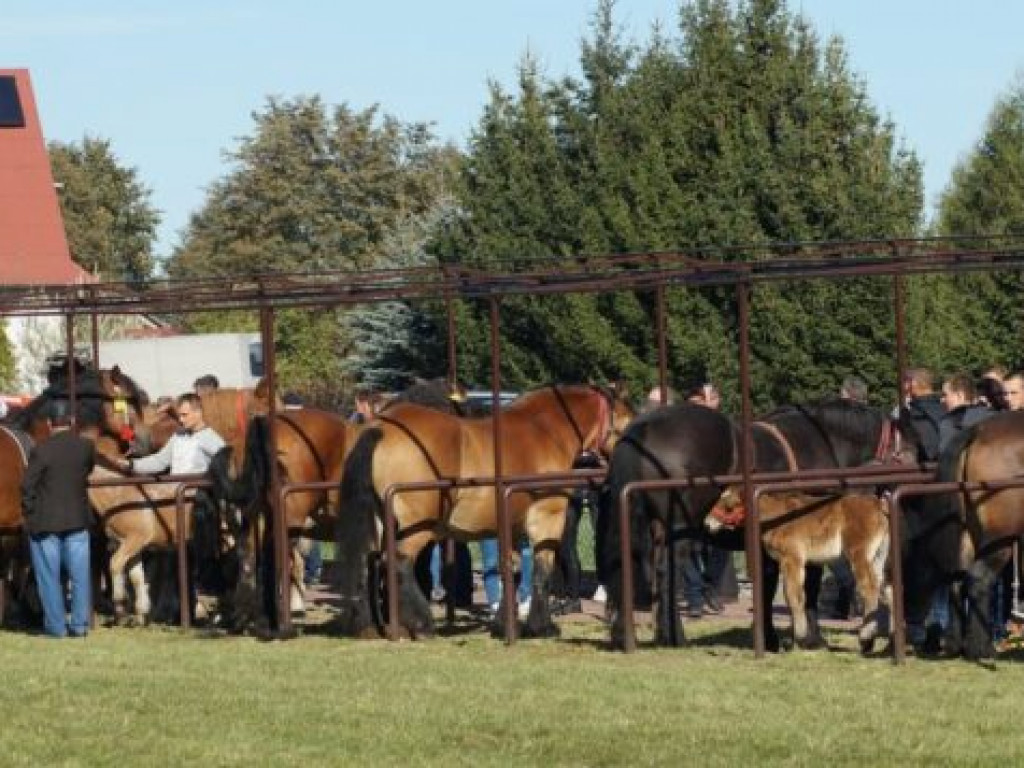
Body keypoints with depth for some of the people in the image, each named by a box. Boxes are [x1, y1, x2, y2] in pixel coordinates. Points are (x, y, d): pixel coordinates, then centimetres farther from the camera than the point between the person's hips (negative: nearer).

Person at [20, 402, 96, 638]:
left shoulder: (41, 450, -16)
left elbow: (27, 485, -14)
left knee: (49, 575, 7)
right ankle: (80, 624, 12)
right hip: (78, 519, 3)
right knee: (80, 574, 10)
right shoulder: (86, 446, -5)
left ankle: (56, 625, 9)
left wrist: (29, 512, -1)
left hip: (44, 521, -3)